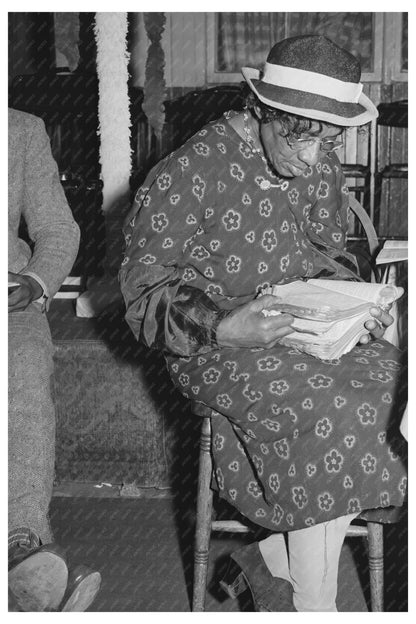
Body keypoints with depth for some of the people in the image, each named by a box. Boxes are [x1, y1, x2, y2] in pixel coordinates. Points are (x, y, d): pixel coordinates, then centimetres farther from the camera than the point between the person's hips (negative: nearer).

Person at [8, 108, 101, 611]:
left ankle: (22, 545, -44)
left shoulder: (23, 131, 16)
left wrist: (35, 282, -9)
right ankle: (33, 559, -36)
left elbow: (57, 230, 13)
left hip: (12, 298, 1)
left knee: (27, 372, -32)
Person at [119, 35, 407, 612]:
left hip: (308, 330, 7)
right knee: (326, 413, -30)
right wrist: (223, 328, -27)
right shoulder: (191, 173, -13)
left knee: (389, 386, -19)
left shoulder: (322, 168, 6)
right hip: (217, 347, -6)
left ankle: (269, 561, -7)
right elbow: (145, 286, -11)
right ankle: (314, 606, -14)